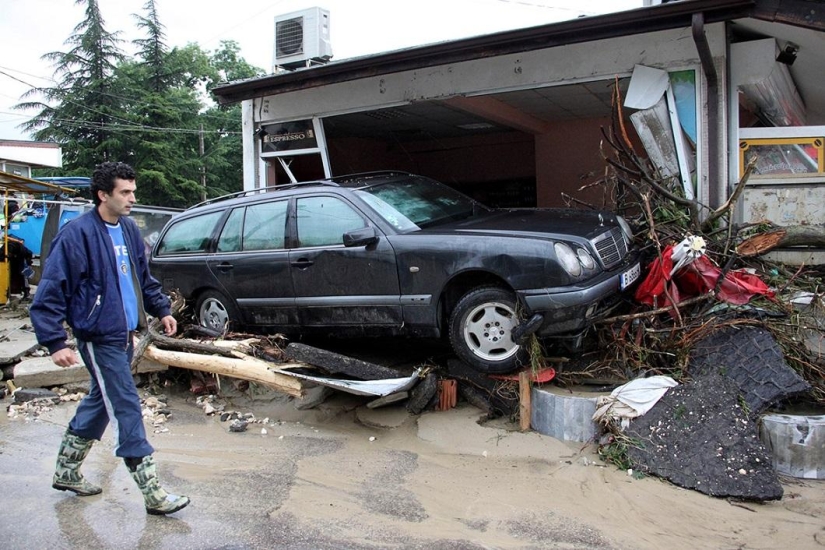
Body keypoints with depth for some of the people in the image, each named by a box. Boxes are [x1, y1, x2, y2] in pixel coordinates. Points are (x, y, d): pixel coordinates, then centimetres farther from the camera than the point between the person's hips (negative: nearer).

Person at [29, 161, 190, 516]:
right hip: (99, 338, -9)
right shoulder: (77, 234, -17)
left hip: (124, 335, 9)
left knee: (100, 402, 20)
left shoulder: (128, 230, 8)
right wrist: (56, 342, -20)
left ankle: (66, 472, 39)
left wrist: (161, 310, 18)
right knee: (126, 410, -5)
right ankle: (152, 492, 3)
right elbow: (50, 293, -16)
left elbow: (144, 277, 22)